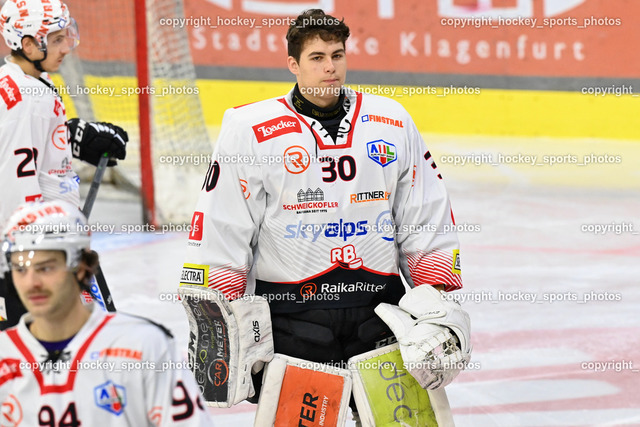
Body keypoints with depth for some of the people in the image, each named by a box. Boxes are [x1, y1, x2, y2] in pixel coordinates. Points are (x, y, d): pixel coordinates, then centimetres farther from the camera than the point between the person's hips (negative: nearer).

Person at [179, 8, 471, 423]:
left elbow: (429, 221, 11)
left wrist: (435, 298, 4)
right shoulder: (251, 131, -3)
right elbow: (220, 227, -3)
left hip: (378, 307, 3)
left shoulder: (393, 122, 7)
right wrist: (218, 321, -6)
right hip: (289, 311, -3)